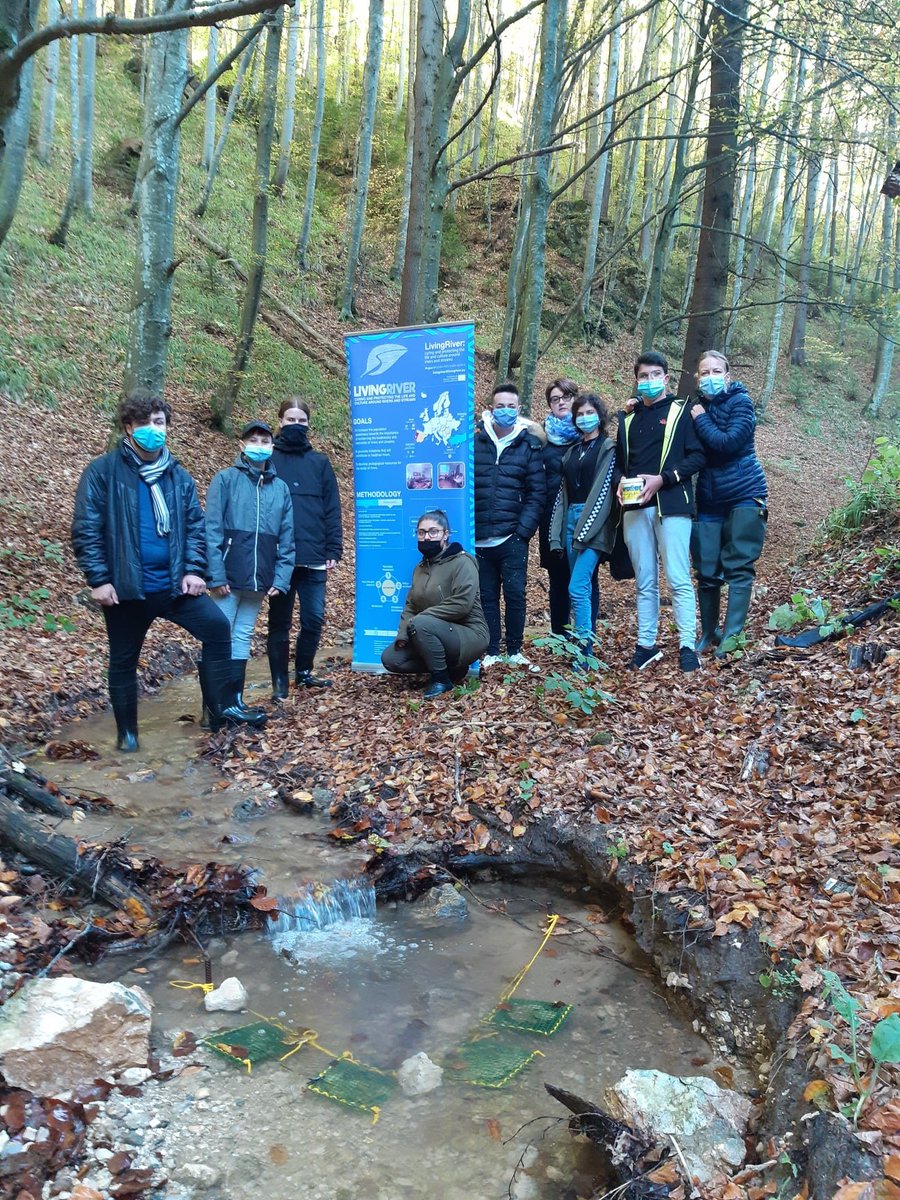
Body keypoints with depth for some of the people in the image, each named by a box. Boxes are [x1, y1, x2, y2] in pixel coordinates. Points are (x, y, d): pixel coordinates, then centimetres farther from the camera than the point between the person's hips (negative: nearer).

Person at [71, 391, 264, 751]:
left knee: (217, 626, -7)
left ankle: (222, 708, 6)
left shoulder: (178, 475, 8)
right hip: (126, 586, -3)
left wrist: (193, 570, -3)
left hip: (173, 583, 3)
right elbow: (86, 530, -8)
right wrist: (99, 580, -14)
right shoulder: (102, 472, -6)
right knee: (123, 661, 9)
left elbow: (195, 525, 10)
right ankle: (127, 732, 26)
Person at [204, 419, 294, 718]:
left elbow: (286, 539, 9)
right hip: (229, 575, -4)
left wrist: (281, 579, 1)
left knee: (243, 636, 12)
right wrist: (216, 575, -14)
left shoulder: (280, 487, 11)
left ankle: (235, 698, 19)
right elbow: (212, 530, -8)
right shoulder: (226, 479, -1)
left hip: (259, 579, 4)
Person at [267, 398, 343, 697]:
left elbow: (332, 510, 7)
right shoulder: (268, 460, 4)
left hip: (314, 558, 2)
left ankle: (304, 672, 25)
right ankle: (280, 682, 15)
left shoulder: (319, 462, 10)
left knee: (314, 619, 5)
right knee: (280, 622, 5)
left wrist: (334, 551, -1)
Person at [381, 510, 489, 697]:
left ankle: (441, 679, -15)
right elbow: (410, 606, 11)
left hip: (468, 635, -8)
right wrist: (403, 633, -9)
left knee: (421, 624, -33)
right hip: (437, 635, 8)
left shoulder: (462, 562, -13)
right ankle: (450, 667, 5)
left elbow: (461, 604, -26)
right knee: (390, 659, -5)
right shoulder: (420, 567, 12)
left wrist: (420, 618, -24)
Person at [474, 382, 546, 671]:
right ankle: (492, 652, 19)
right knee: (487, 596, 8)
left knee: (515, 595, 0)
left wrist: (523, 531, -9)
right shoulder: (474, 443, 6)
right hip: (480, 538, 2)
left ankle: (514, 651, 16)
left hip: (512, 538, -1)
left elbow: (537, 493, -1)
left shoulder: (529, 446, 3)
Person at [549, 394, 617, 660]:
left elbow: (603, 491, -9)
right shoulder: (572, 451, 20)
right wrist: (556, 534, 9)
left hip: (594, 524, -6)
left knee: (578, 588, -15)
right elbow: (562, 493, 16)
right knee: (583, 588, 8)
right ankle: (582, 647, 12)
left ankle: (584, 651, -12)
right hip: (571, 520, 6)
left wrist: (583, 532, -15)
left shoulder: (608, 448, 1)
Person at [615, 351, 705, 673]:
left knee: (678, 579, -7)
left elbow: (697, 456, -4)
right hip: (635, 508, 5)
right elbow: (619, 460, 21)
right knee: (645, 582, 9)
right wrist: (620, 482, -1)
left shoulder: (681, 411, 4)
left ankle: (687, 646, -2)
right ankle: (646, 644, 16)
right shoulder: (628, 418, 18)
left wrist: (662, 479, -15)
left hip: (671, 505, -4)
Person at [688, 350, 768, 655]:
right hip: (709, 500, 5)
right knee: (706, 570, 5)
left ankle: (733, 635, -8)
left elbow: (729, 442, -20)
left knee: (739, 567, -7)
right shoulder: (696, 406, 8)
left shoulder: (740, 401, -6)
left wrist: (701, 420, -11)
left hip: (744, 495, -4)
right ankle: (708, 632, 18)